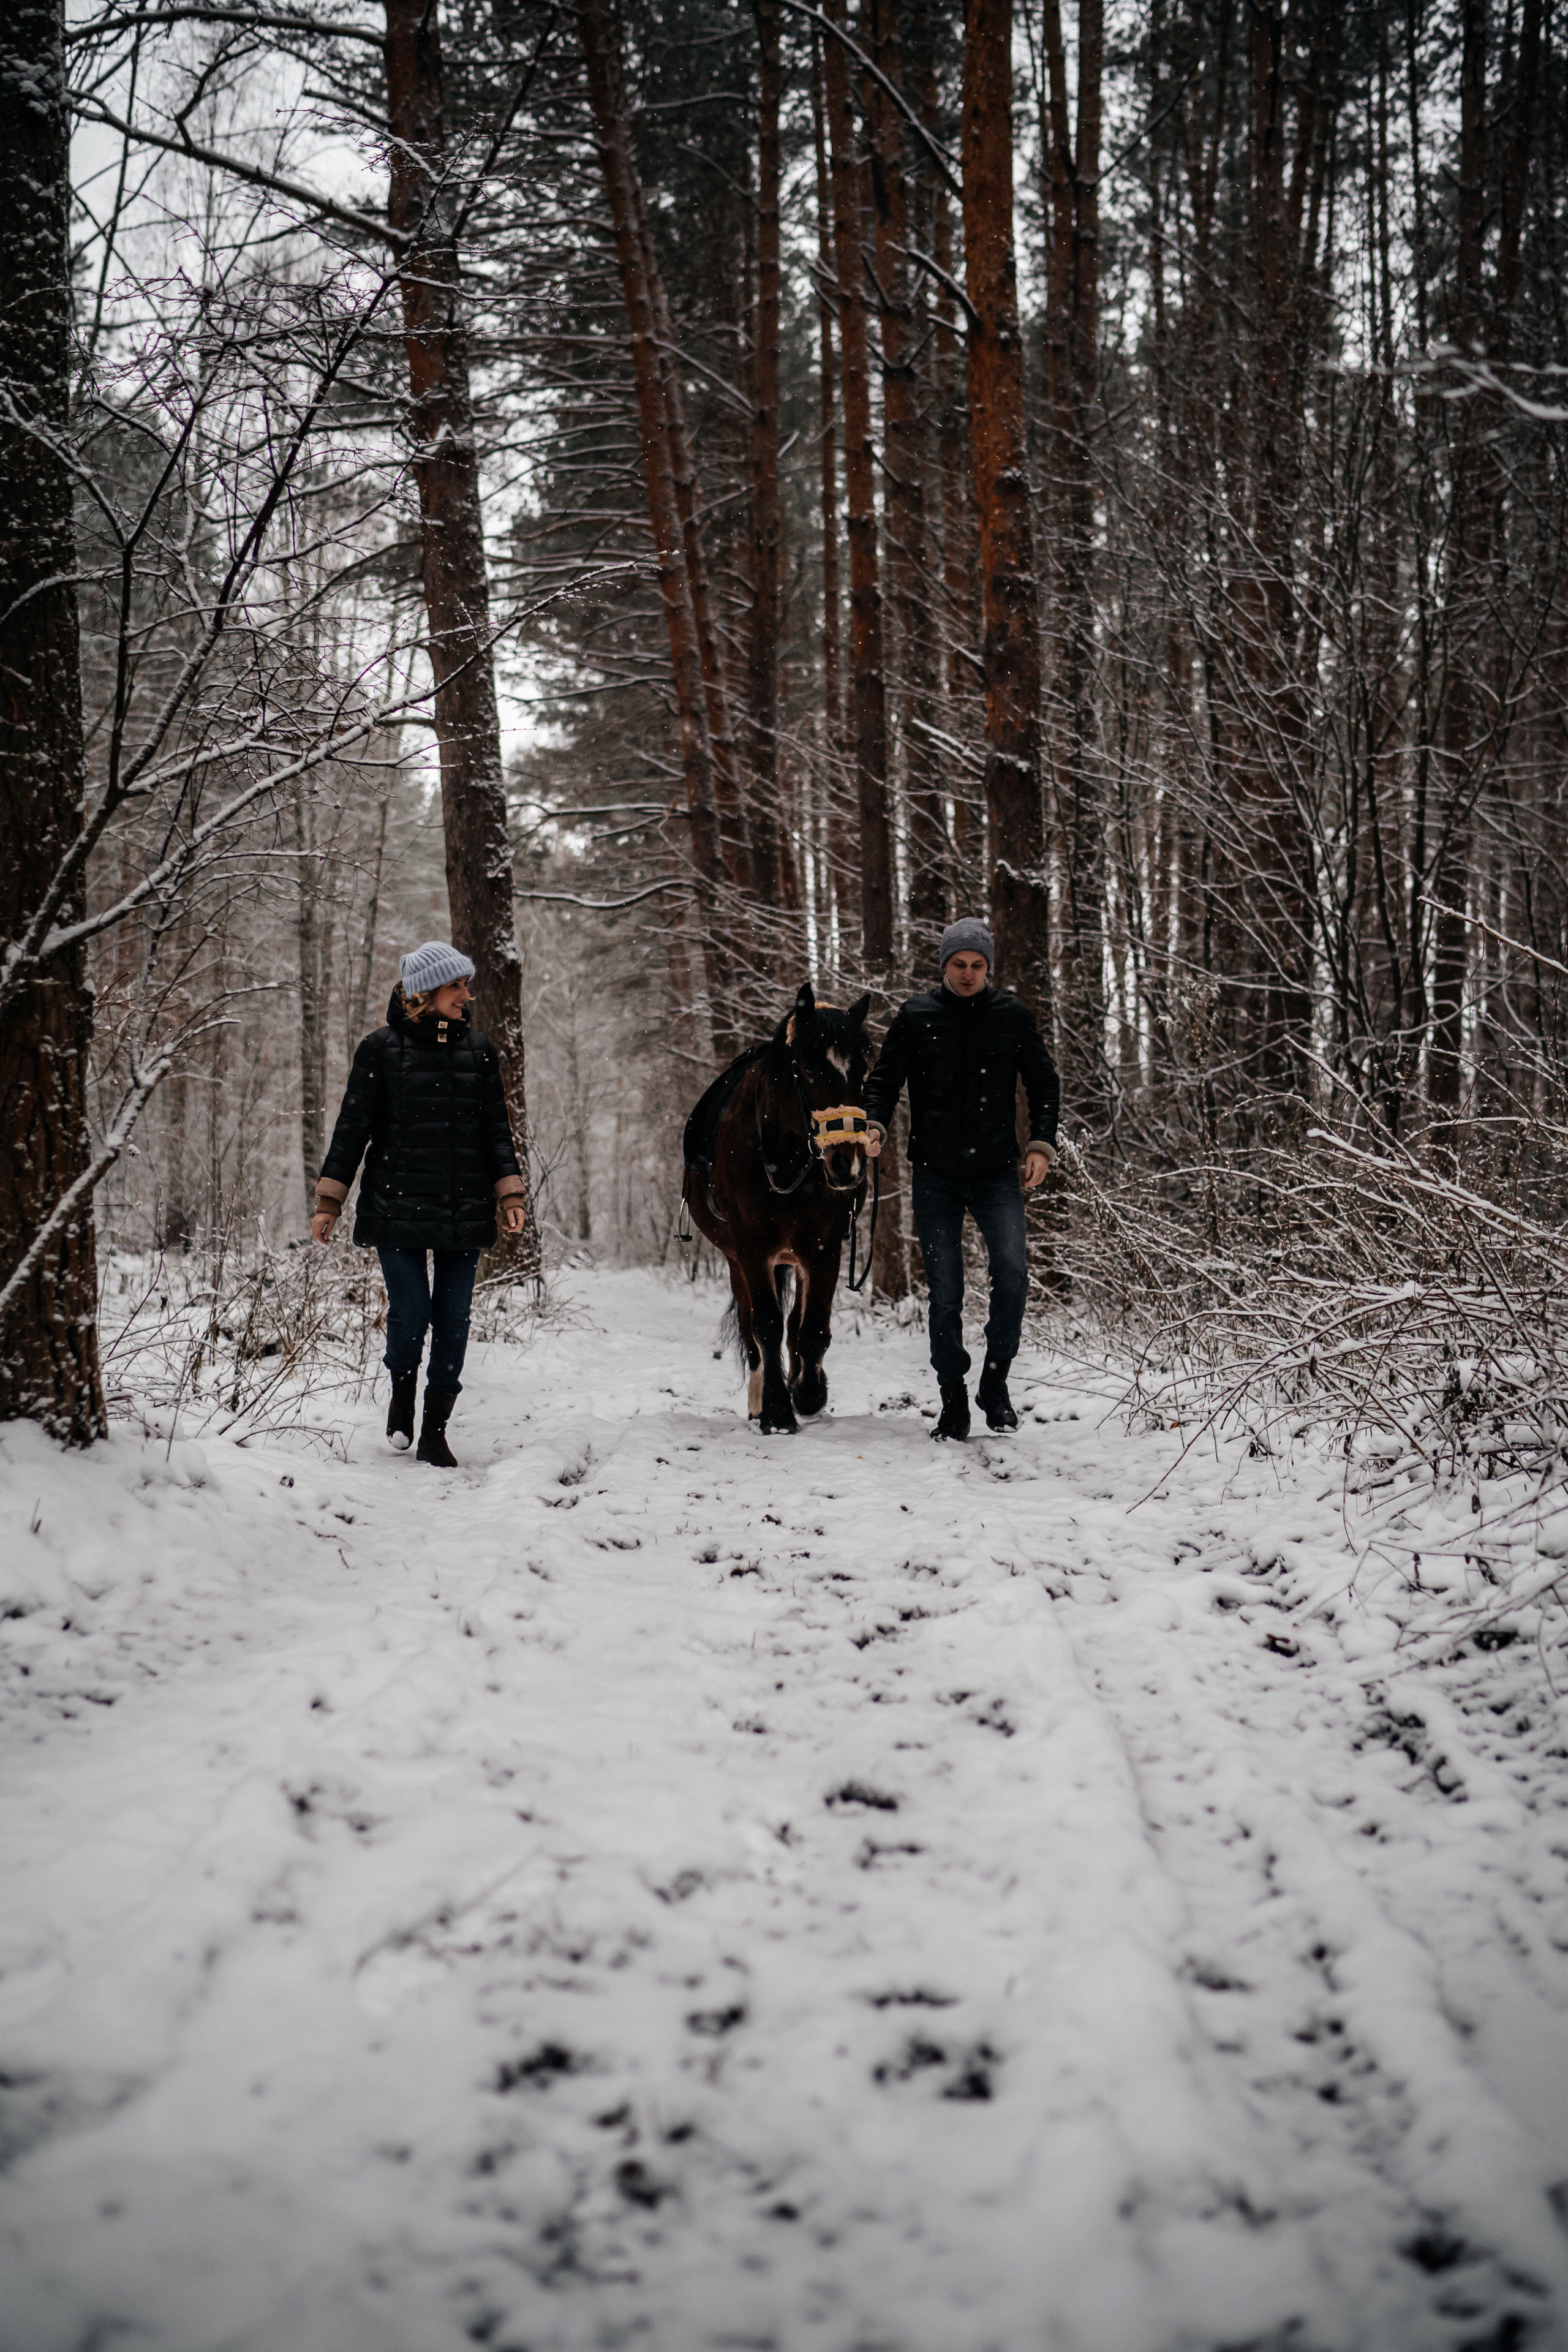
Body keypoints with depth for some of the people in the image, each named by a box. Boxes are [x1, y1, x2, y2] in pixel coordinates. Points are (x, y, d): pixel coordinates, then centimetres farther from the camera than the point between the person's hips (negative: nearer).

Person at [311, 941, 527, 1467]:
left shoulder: (477, 1049, 9)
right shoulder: (381, 1049, 0)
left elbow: (496, 1128, 14)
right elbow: (353, 1127, 2)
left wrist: (510, 1194, 4)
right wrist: (329, 1201, -1)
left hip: (464, 1212, 3)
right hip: (397, 1207, -3)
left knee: (453, 1319, 1)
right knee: (410, 1314, -8)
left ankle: (435, 1432, 12)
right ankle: (402, 1394, 23)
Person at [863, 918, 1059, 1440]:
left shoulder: (1013, 1017, 4)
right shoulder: (916, 1017, 1)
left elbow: (1044, 1084, 12)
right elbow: (884, 1079, 4)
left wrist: (1041, 1144, -1)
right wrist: (875, 1125, -15)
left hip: (996, 1171, 0)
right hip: (935, 1176, 0)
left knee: (1012, 1268, -18)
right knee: (944, 1290, 2)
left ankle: (995, 1380, -1)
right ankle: (953, 1401, 14)